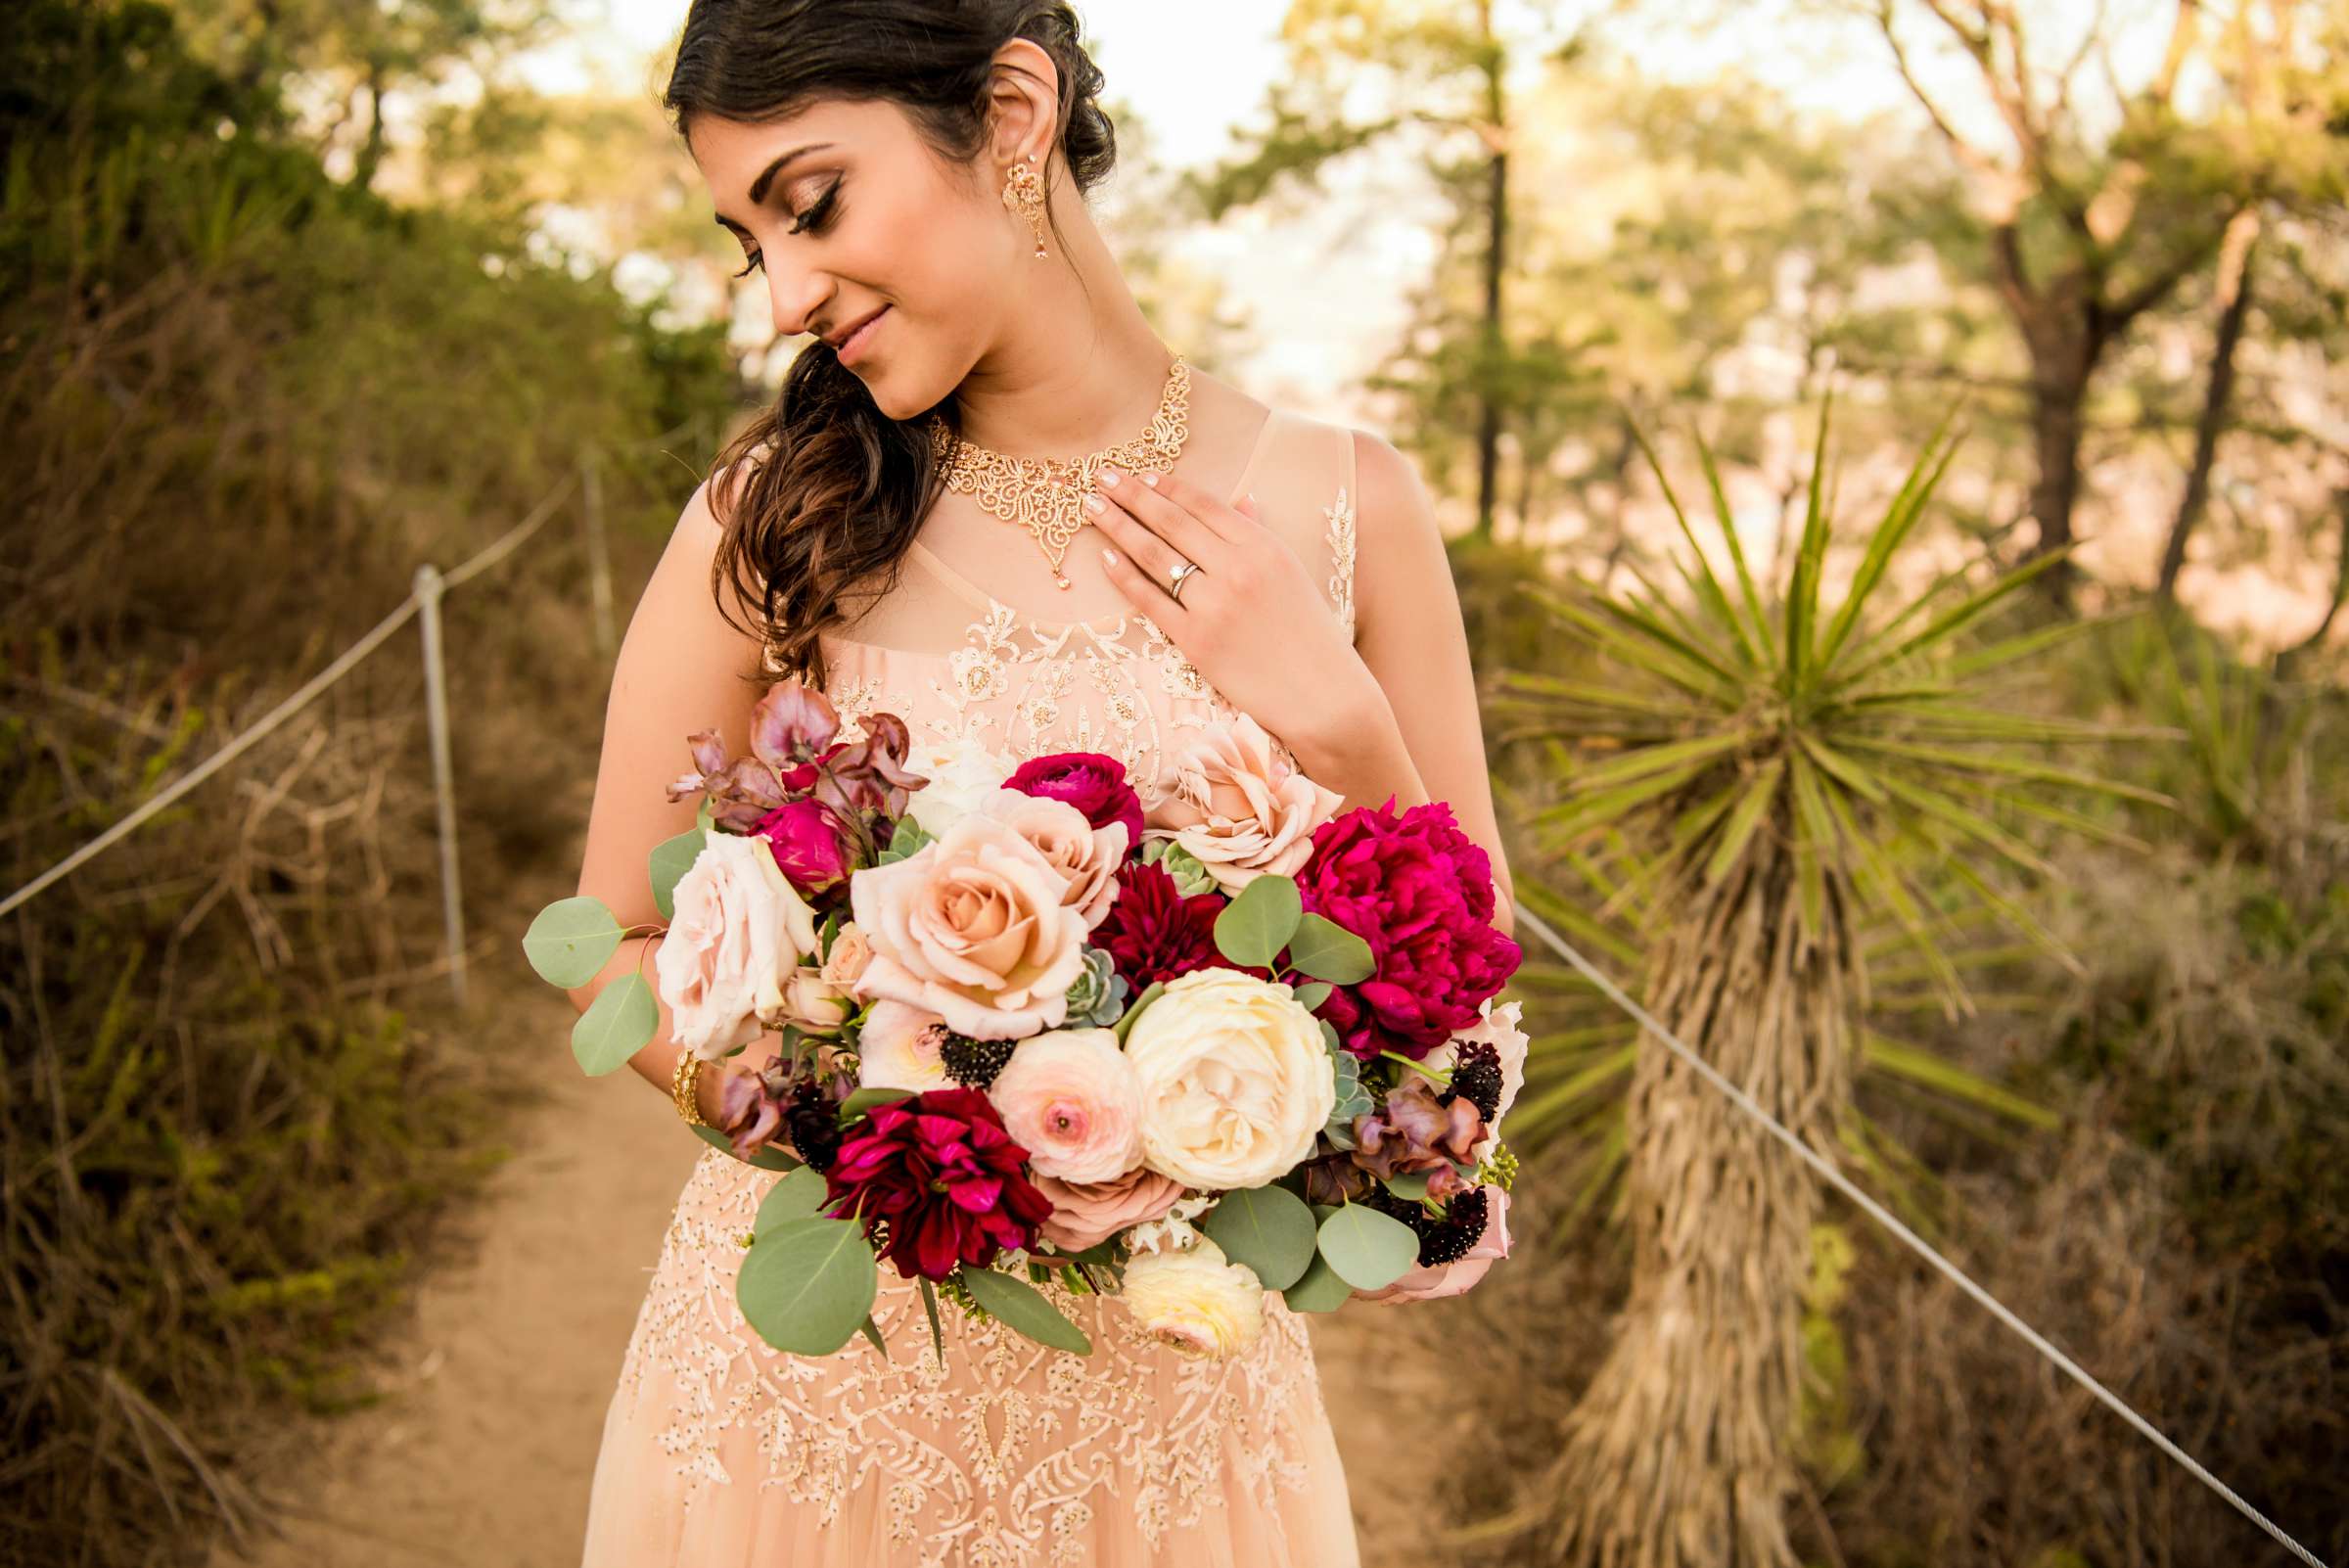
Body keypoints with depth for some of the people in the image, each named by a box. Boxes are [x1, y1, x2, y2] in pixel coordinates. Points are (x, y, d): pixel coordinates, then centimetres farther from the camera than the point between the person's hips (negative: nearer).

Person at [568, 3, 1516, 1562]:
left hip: (1179, 1388, 1)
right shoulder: (782, 517, -9)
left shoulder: (1336, 503, -7)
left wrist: (1340, 723, -17)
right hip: (814, 1385, 0)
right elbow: (624, 949, -2)